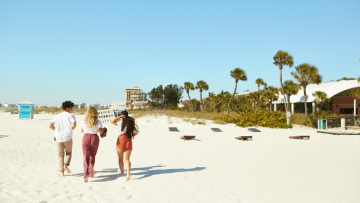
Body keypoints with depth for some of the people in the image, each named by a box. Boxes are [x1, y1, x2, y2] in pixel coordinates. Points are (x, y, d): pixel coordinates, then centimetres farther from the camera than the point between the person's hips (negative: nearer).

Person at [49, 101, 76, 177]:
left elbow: (50, 125, 2)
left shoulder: (57, 116, 11)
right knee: (69, 153, 17)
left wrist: (57, 130, 16)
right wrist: (71, 129, 5)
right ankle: (66, 165, -8)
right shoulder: (70, 115, -1)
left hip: (59, 138, 3)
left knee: (60, 155, 13)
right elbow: (74, 125, -16)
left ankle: (61, 172, 9)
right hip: (68, 137, -3)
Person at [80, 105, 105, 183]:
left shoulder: (84, 121, 4)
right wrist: (103, 129, 10)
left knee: (86, 157, -3)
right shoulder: (98, 122, -2)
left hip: (86, 137, 0)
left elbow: (82, 131, 14)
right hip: (94, 138, 0)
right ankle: (91, 171, 28)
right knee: (92, 156, 17)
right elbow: (100, 131, -11)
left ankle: (86, 174, -17)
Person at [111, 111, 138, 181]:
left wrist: (119, 117, -6)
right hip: (128, 142, 3)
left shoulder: (121, 122, -8)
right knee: (127, 159, 2)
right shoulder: (131, 123, 4)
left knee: (120, 159, 16)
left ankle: (122, 172, 26)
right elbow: (136, 133, 1)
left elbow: (112, 121, -3)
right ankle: (128, 173, -17)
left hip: (121, 142, -3)